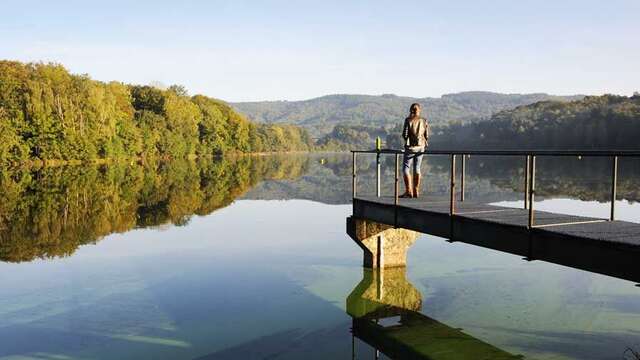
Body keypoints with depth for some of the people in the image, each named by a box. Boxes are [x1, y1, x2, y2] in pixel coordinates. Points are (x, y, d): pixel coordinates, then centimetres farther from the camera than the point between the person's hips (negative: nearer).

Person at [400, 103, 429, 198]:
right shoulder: (424, 121, 1)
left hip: (410, 147, -4)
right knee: (417, 168, 11)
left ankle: (409, 191, -7)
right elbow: (426, 135, 2)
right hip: (420, 147, 4)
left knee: (406, 169, 2)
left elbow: (404, 135, -11)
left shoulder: (408, 120, -9)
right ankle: (416, 192, 12)